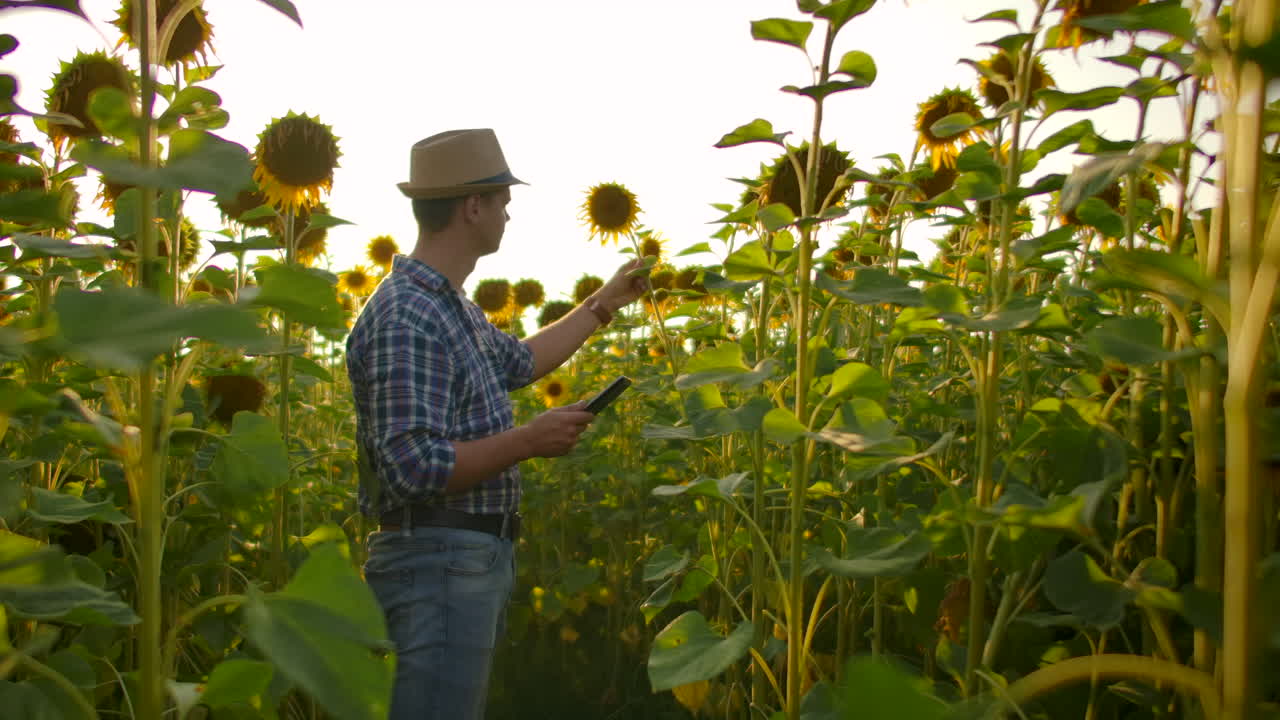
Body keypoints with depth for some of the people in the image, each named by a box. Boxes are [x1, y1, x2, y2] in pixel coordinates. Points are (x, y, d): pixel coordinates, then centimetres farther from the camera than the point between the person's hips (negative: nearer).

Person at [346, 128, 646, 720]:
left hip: (479, 560, 10)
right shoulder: (406, 318, -19)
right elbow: (414, 468, -25)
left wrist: (604, 304, 35)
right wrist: (530, 441, -17)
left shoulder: (453, 308, 13)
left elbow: (519, 361, 32)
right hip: (438, 561, -10)